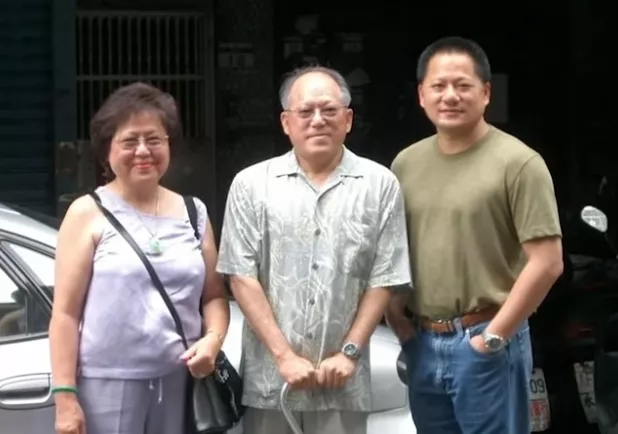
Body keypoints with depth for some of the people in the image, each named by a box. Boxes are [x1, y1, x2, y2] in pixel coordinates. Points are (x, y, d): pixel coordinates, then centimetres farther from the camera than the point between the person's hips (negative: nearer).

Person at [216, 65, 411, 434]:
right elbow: (242, 276, -2)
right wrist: (284, 355, -8)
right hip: (269, 376, 0)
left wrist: (350, 352, -6)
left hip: (343, 382, 0)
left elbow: (384, 279, 2)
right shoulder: (252, 184, 2)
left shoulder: (380, 185, 2)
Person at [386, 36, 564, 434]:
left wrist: (494, 335, -13)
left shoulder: (517, 163, -10)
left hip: (484, 346, -6)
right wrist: (395, 313, 4)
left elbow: (547, 263, -14)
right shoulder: (406, 164, 9)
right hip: (422, 345, 6)